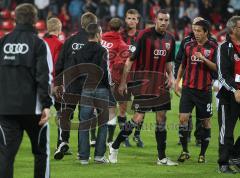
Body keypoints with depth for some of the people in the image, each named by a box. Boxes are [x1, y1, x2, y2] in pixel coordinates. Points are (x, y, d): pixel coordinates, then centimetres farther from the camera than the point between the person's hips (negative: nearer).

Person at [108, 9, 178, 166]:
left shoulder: (170, 39, 9)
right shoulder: (145, 35, -10)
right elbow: (130, 59, -8)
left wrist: (171, 75, 5)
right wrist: (123, 82, -9)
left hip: (161, 83, 6)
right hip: (144, 81, -6)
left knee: (162, 118, 5)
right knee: (139, 118, -10)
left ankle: (162, 158, 11)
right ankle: (114, 147, 6)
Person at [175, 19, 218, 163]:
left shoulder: (213, 47, -2)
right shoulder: (189, 46, 8)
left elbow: (217, 68, -8)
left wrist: (204, 58, -20)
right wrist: (177, 81, 14)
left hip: (205, 90, -2)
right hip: (188, 88, 2)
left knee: (205, 121, 4)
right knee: (183, 118, -7)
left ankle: (203, 154, 14)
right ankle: (185, 151, 4)